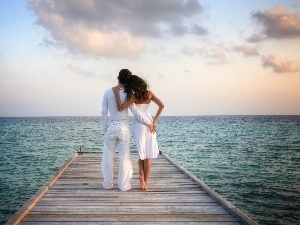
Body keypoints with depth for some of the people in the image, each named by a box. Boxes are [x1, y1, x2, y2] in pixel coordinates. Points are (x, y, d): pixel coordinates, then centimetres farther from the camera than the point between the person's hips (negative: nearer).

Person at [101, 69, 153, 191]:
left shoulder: (107, 92, -1)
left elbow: (104, 112, 2)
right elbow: (135, 112, -9)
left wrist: (105, 128, 12)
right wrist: (149, 122, 0)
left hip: (111, 127, 2)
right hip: (124, 127, -2)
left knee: (108, 156, 10)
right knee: (124, 157, 4)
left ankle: (107, 183, 14)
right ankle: (123, 185, 6)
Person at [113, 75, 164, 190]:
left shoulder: (135, 96, -11)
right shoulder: (149, 94, 2)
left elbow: (120, 107, -17)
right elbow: (161, 105, -2)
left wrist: (116, 93, -10)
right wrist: (154, 120, 0)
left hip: (138, 124, -2)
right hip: (149, 123, 3)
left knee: (142, 153, 13)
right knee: (148, 155, 8)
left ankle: (142, 177, -7)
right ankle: (145, 182, 10)